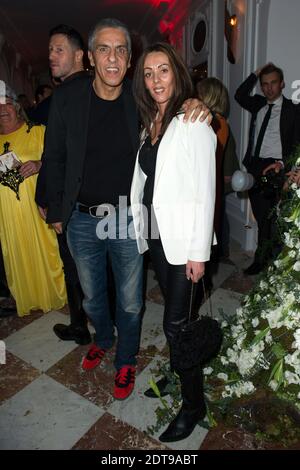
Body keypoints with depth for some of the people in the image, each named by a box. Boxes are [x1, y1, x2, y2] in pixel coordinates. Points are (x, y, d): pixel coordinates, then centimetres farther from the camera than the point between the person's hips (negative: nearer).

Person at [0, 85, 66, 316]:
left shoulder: (38, 132, 2)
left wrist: (39, 164, -19)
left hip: (37, 208, -3)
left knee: (46, 252, 5)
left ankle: (55, 296, 27)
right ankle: (27, 300, 33)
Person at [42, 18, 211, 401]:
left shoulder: (140, 100, -5)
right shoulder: (67, 98, -4)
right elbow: (55, 159, 2)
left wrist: (194, 102, -15)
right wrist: (56, 211, 2)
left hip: (128, 220, -1)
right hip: (81, 220, 2)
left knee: (129, 302, 13)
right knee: (91, 295, 22)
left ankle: (126, 359, 41)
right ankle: (103, 338, 54)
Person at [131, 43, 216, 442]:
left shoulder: (193, 122, -10)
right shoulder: (151, 122, 12)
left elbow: (205, 191, -14)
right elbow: (146, 181, 12)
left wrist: (198, 252, -16)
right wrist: (142, 229, 8)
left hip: (183, 239, -6)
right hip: (156, 235, 7)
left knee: (175, 322, -2)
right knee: (174, 314, 19)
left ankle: (194, 404, 21)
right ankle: (180, 370, 42)